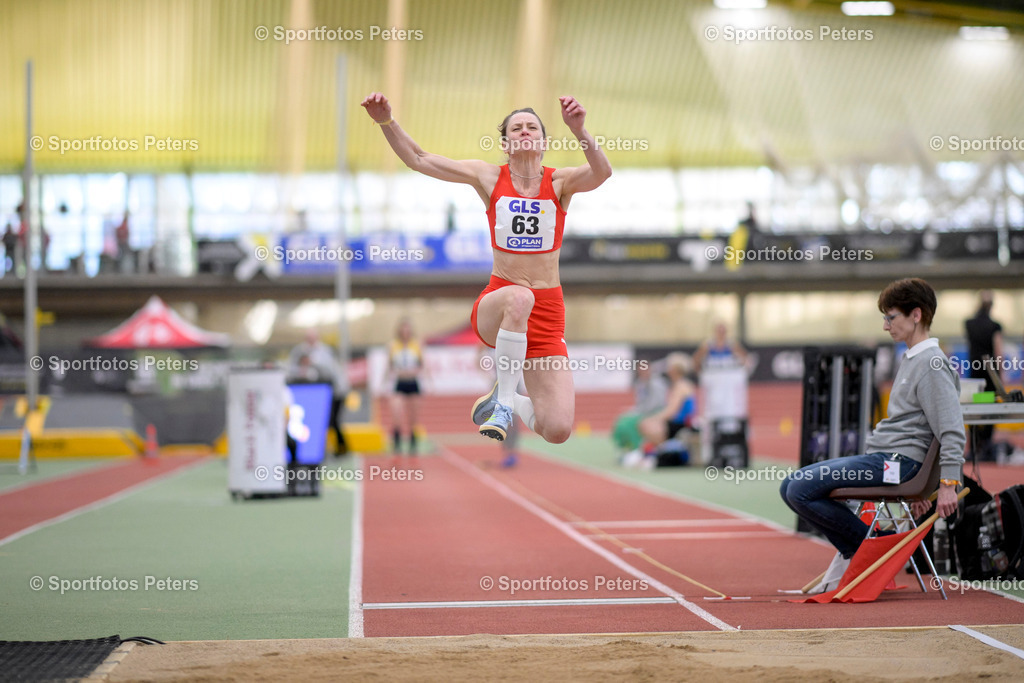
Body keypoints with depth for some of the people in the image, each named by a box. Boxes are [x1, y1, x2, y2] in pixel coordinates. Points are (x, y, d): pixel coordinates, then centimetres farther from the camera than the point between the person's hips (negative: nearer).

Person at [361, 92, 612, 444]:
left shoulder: (561, 182, 1)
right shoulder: (489, 177, 5)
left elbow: (601, 173, -21)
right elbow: (418, 159, 6)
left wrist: (579, 130, -38)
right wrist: (386, 120, -10)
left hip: (547, 314, 1)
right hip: (495, 305, -1)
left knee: (558, 431, -13)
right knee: (519, 297, -41)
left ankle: (509, 401, 22)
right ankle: (503, 401, -21)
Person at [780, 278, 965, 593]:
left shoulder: (932, 365, -12)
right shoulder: (911, 360, 20)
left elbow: (952, 431, -18)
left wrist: (948, 484, -23)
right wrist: (915, 486, 24)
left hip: (896, 461, -10)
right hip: (879, 458, 10)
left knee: (802, 490, -19)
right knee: (792, 487, 4)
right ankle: (851, 553, 6)